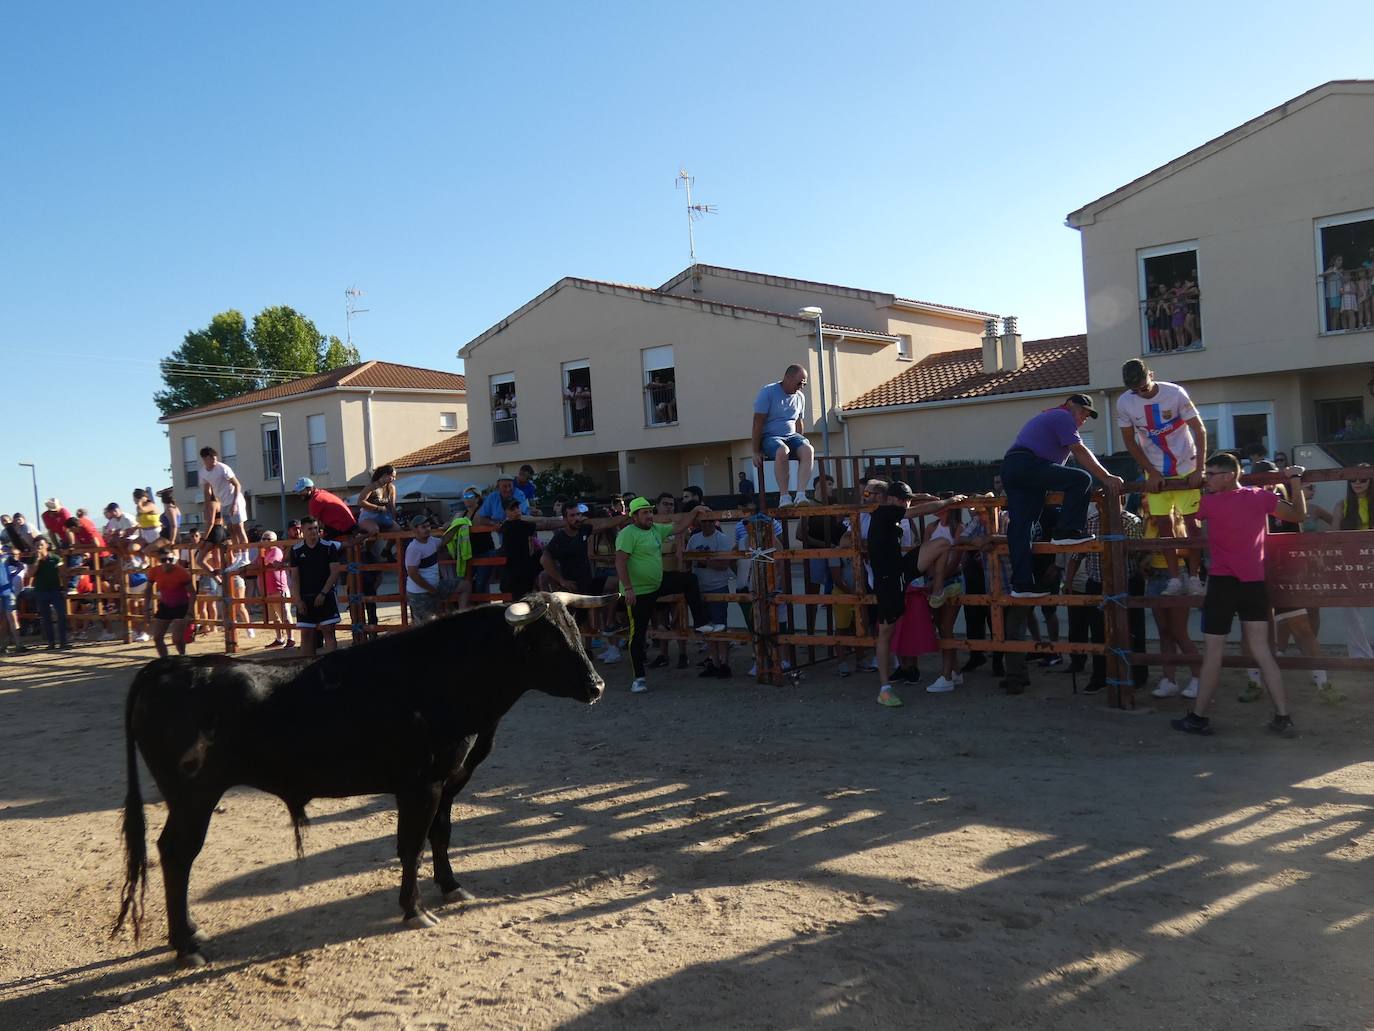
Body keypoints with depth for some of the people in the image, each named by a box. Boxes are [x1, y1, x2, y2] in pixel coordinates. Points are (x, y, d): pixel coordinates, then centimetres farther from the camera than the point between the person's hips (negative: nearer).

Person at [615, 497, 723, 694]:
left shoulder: (656, 529, 7)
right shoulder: (628, 533, -18)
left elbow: (678, 527, 18)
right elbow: (620, 562, -24)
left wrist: (695, 512, 11)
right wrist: (628, 588, -29)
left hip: (658, 584, 8)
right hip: (638, 591, -8)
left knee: (689, 580, 8)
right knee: (638, 634, -2)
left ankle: (702, 624, 14)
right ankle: (639, 678, 8)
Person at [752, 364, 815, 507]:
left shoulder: (800, 396, 12)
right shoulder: (768, 393, -8)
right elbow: (758, 423, -10)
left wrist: (800, 444, 13)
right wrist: (756, 451, -12)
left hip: (792, 435, 5)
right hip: (770, 436, -5)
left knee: (808, 450, -28)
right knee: (782, 451, -39)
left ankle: (801, 494, -34)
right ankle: (784, 496, -32)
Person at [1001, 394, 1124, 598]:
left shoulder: (1045, 417, 36)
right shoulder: (1063, 417, 5)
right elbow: (1080, 452, -5)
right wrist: (1107, 478, -7)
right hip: (1028, 464, -10)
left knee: (1019, 527, 1)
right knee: (1082, 479, -10)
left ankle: (1021, 584, -3)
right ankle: (1067, 532, -12)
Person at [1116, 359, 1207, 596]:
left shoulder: (1175, 393, -17)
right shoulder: (1124, 403, -11)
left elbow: (1200, 430, -12)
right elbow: (1130, 442, -1)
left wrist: (1198, 469, -18)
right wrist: (1151, 472, -8)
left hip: (1186, 467, -2)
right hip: (1155, 471, 2)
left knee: (1191, 520, -4)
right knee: (1163, 523, -1)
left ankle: (1194, 576, 3)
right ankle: (1175, 578, 6)